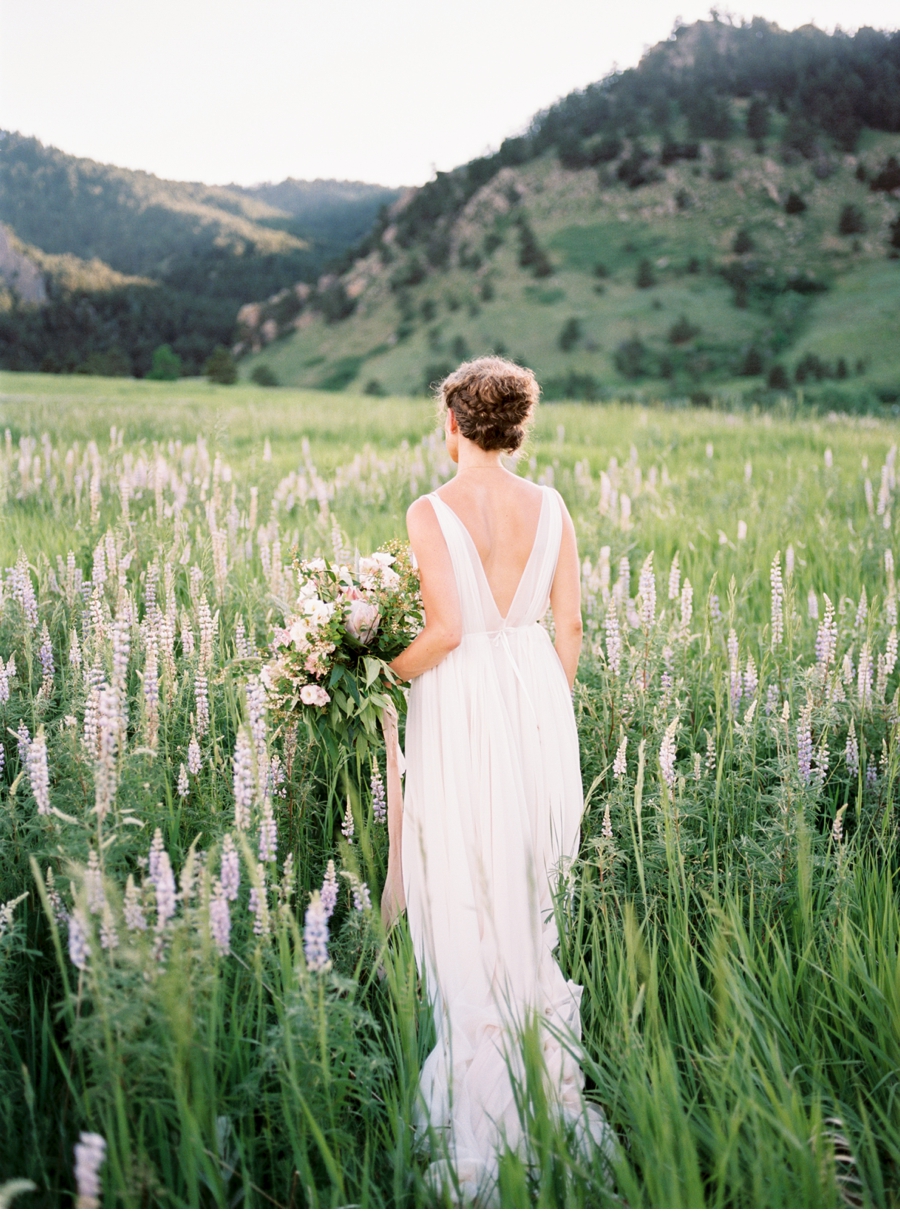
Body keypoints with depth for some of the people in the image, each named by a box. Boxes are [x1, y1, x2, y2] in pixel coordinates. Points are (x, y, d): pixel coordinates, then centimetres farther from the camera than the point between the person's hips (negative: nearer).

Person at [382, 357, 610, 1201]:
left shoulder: (431, 512, -13)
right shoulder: (550, 508, 1)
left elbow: (445, 630, -20)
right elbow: (569, 627, 3)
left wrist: (386, 673, -3)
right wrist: (547, 712, 15)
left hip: (459, 705, -5)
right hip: (538, 700, 5)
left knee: (466, 903, 5)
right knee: (529, 892, 19)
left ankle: (486, 1107, 12)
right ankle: (553, 1081, 31)